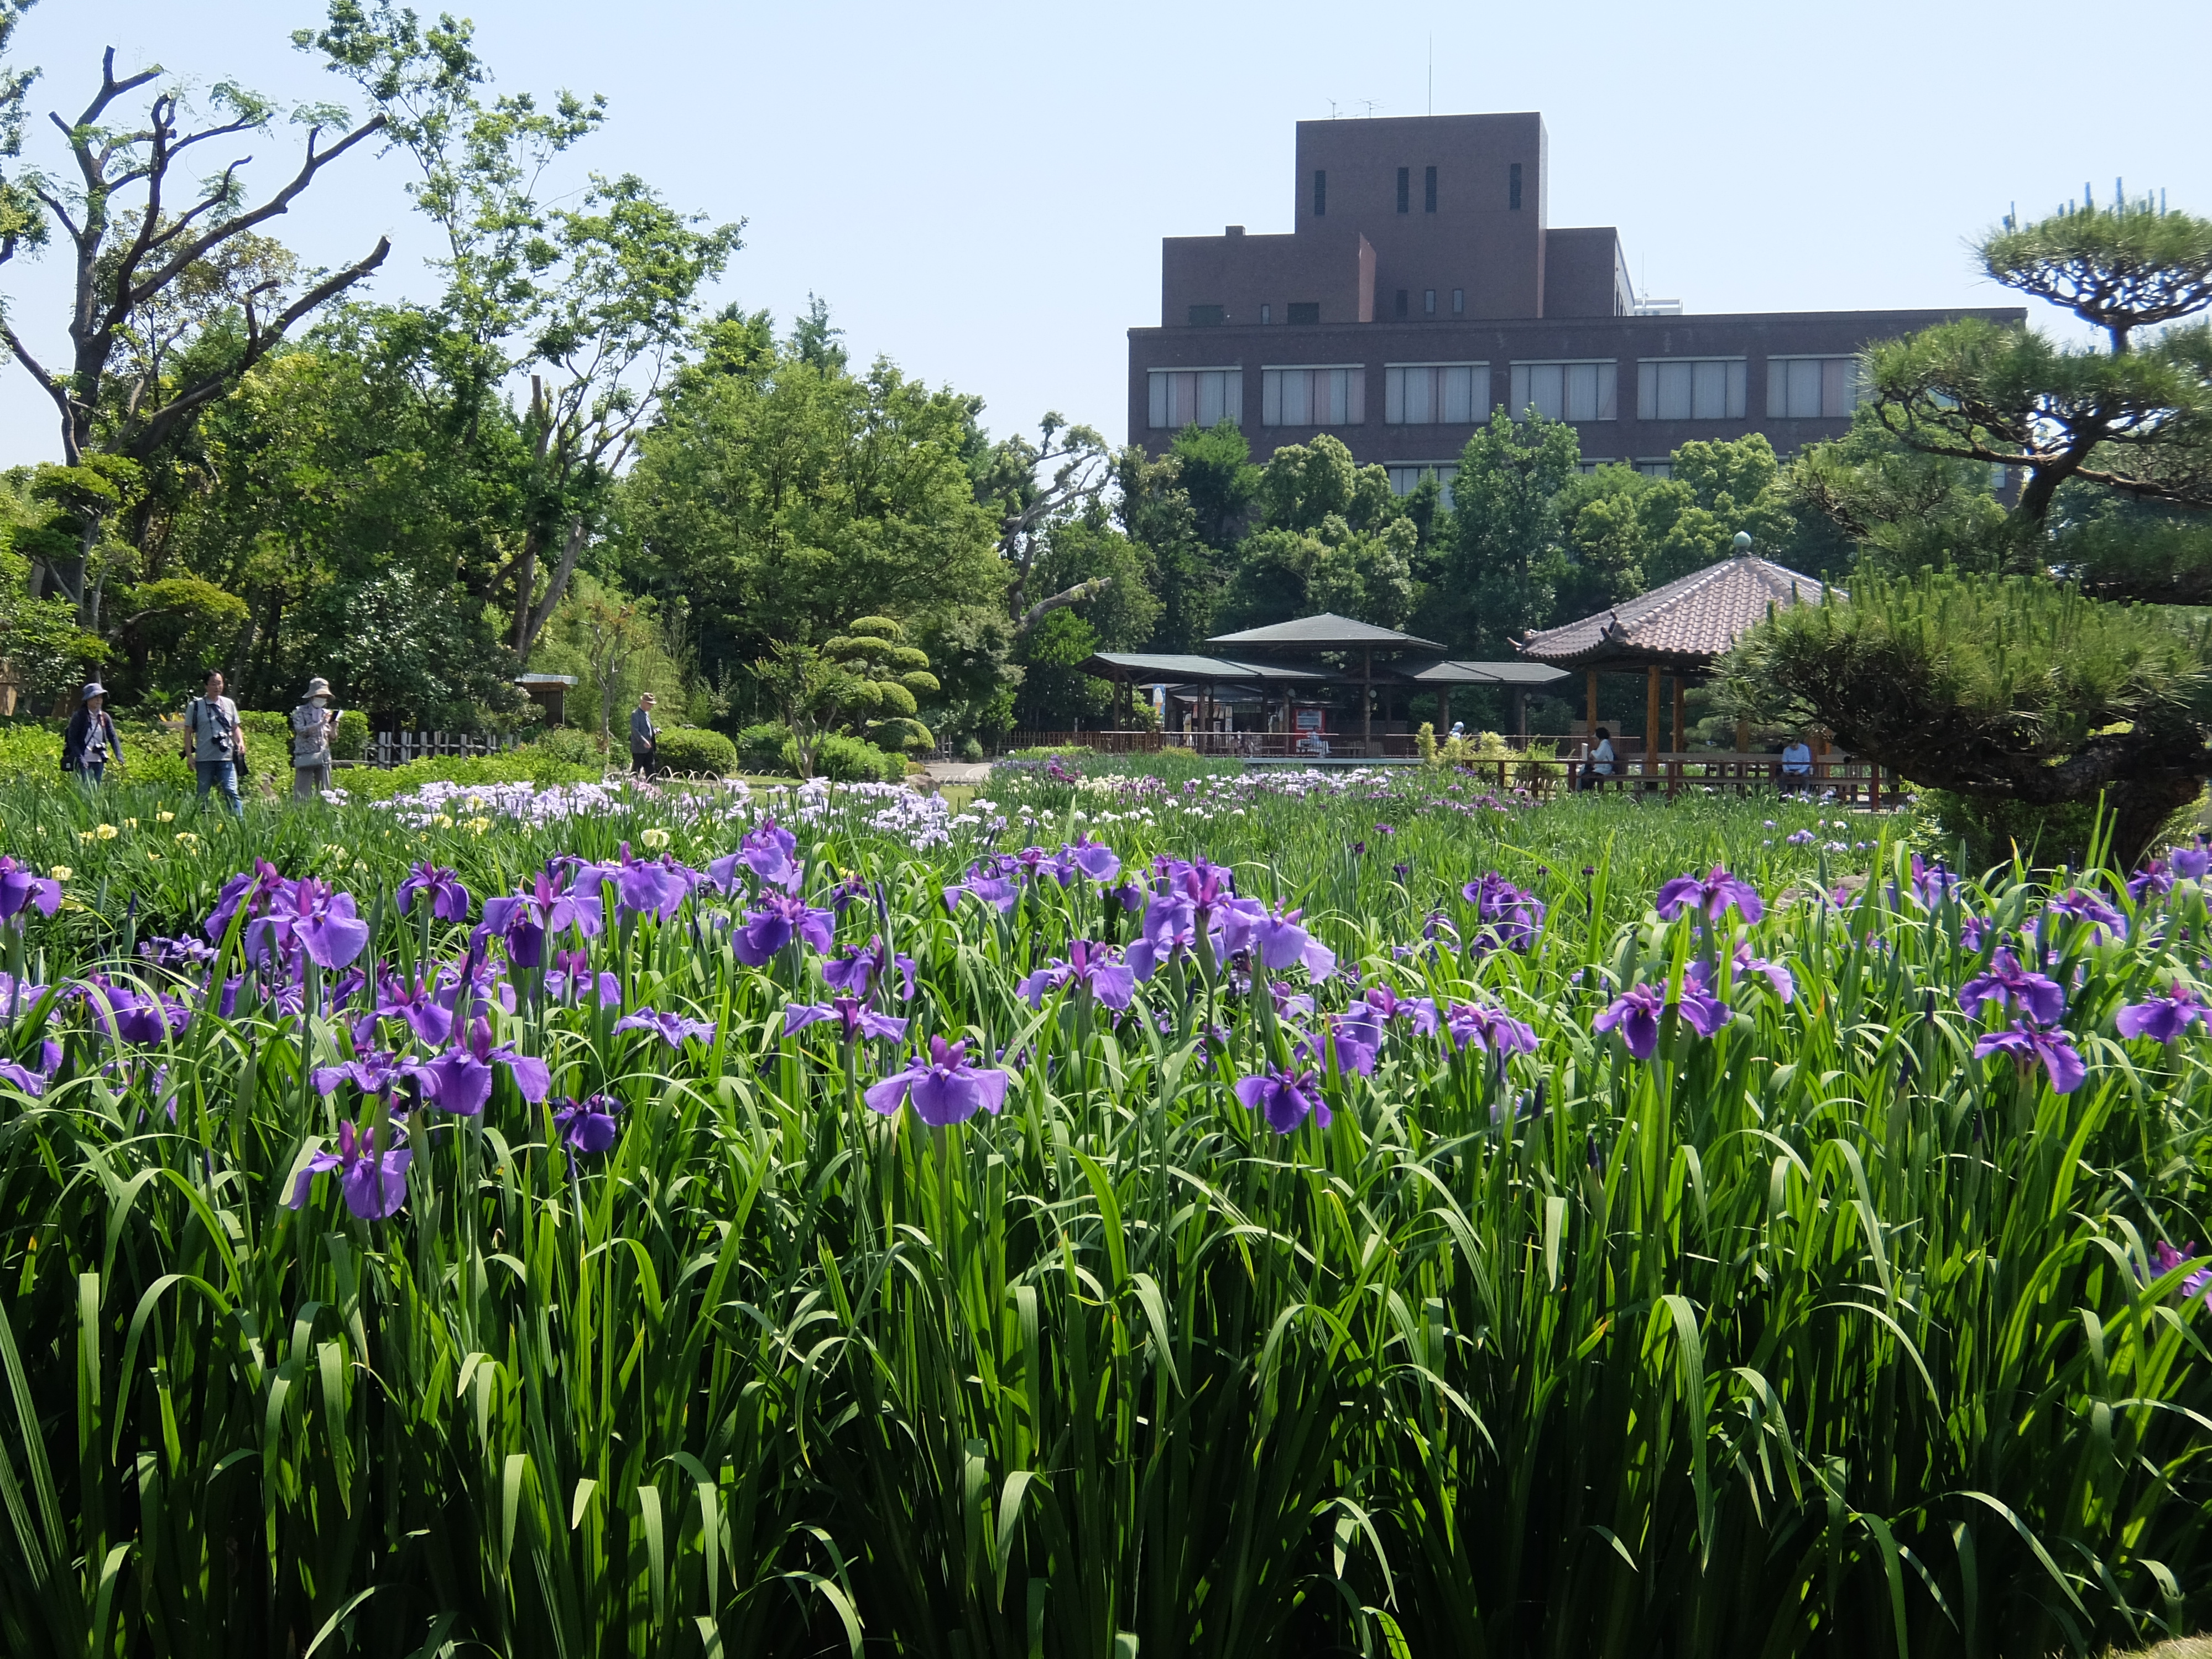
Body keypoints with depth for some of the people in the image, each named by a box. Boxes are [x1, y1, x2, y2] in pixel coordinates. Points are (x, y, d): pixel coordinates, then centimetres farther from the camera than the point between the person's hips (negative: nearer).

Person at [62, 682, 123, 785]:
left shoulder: (105, 718, 8)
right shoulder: (79, 717, -6)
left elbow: (113, 738, 4)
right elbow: (72, 739, -8)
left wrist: (119, 756, -12)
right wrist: (80, 758, -20)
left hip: (99, 762, 5)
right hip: (83, 761, -5)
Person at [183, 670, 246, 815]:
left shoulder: (229, 704, 12)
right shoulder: (195, 706, 3)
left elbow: (235, 728, 20)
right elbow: (188, 732, 4)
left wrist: (241, 742, 1)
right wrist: (190, 756, -3)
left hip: (226, 758, 1)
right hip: (205, 759, -1)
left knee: (231, 792, -7)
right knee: (202, 795, 5)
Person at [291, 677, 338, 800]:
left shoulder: (327, 713, 15)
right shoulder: (300, 712, 2)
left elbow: (332, 739, 17)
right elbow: (301, 731, -14)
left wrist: (334, 728, -3)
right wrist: (321, 724, -18)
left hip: (323, 757, 5)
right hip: (306, 757, -4)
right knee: (302, 794, -7)